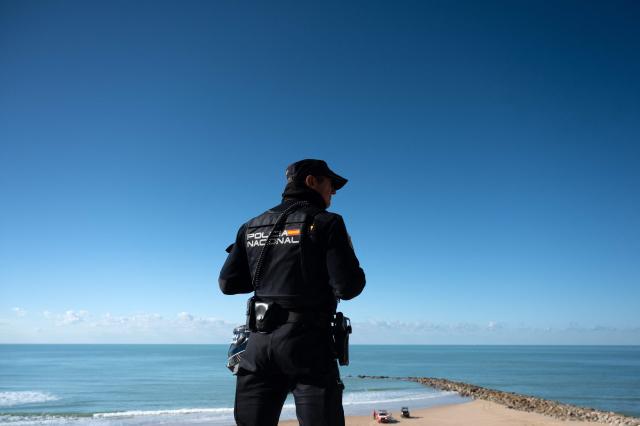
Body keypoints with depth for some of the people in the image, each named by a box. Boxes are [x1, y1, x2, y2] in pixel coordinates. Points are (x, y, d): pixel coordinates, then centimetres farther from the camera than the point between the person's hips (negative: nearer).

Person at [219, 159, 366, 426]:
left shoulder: (253, 227, 11)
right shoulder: (326, 223, -5)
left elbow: (228, 283, 10)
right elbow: (348, 287, -13)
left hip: (260, 341, 5)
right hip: (308, 344, -5)